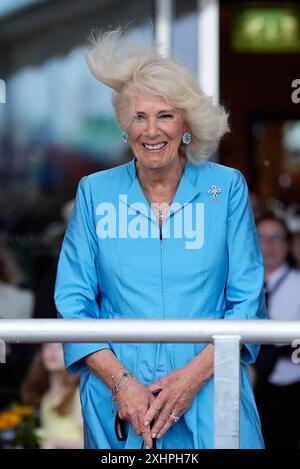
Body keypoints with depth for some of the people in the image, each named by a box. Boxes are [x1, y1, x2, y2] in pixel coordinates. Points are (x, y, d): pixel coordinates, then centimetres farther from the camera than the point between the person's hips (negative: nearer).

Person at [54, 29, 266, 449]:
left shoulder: (227, 187, 3)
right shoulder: (95, 193, 5)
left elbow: (248, 300, 2)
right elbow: (73, 301, 3)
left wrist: (195, 374, -12)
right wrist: (120, 381, -11)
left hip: (210, 400, 0)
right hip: (117, 400, 1)